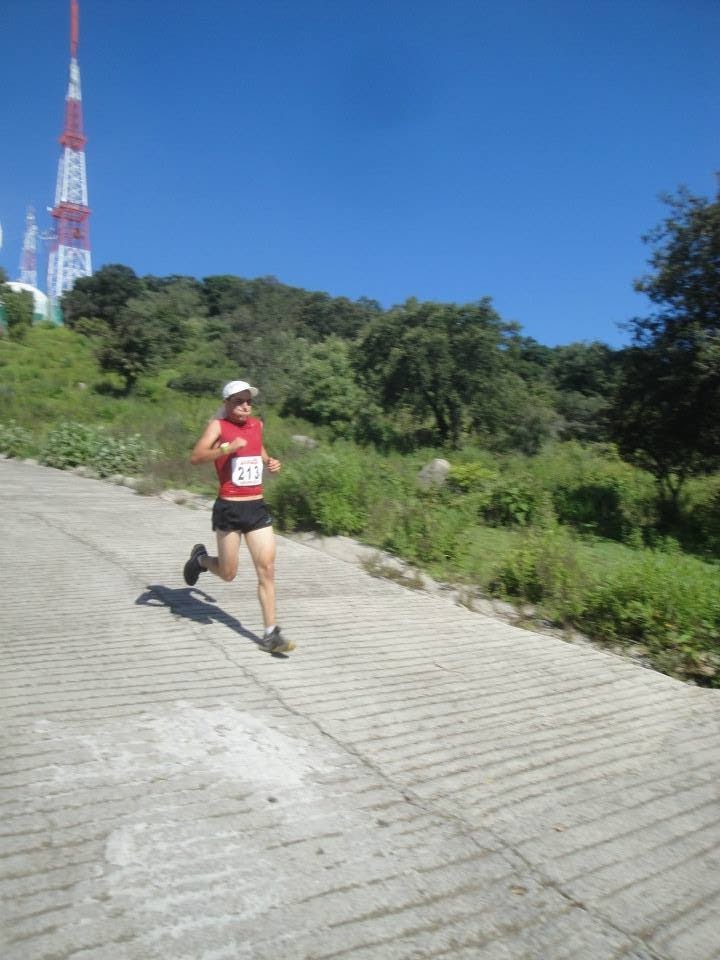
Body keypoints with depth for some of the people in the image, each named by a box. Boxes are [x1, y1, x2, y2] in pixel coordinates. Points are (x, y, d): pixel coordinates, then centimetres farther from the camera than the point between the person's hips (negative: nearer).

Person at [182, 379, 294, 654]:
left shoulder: (257, 425, 11)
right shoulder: (218, 425, -6)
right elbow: (196, 457, -19)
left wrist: (269, 462, 11)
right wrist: (226, 448, -32)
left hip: (257, 507, 5)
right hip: (229, 509, -4)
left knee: (267, 569, -2)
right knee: (228, 573, 7)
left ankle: (271, 633, 4)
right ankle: (200, 558, 40)